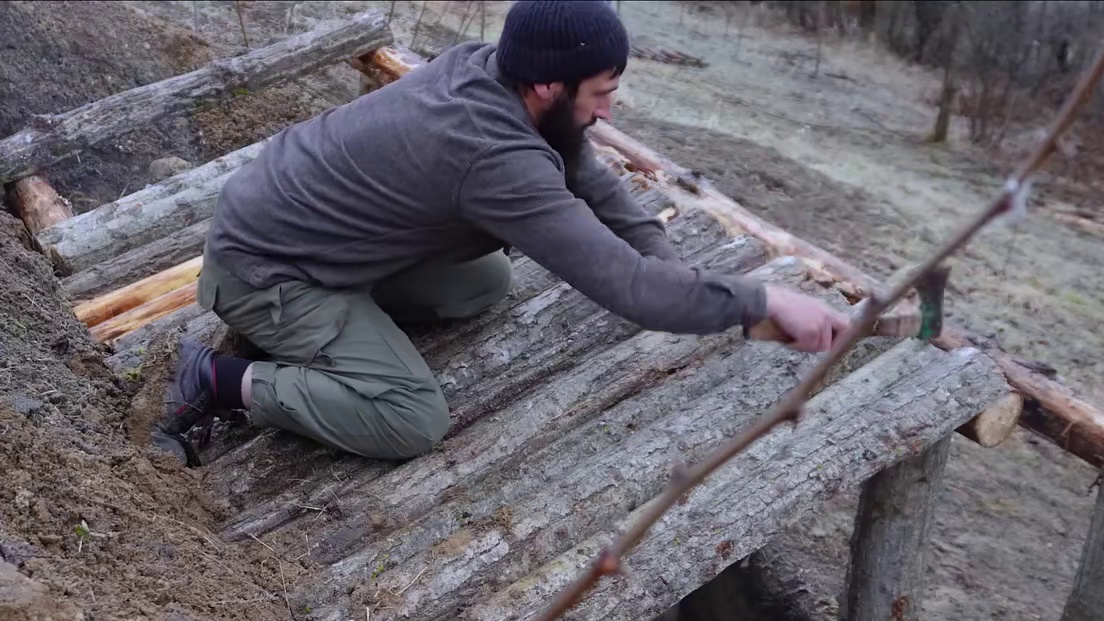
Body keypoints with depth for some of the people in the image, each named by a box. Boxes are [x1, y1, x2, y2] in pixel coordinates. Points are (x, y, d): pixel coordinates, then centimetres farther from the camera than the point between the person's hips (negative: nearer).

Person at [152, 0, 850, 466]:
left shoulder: (486, 66, -8)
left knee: (489, 283, 9)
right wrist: (767, 300, -24)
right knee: (414, 421, -19)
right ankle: (222, 380, -6)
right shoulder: (498, 158, -34)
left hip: (304, 222, 9)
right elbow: (627, 286, -34)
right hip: (262, 262, -9)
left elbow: (593, 181, 3)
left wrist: (680, 274, -4)